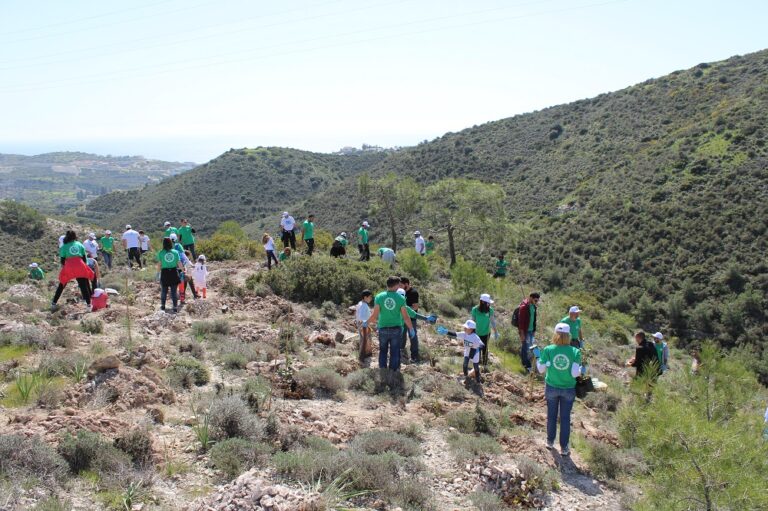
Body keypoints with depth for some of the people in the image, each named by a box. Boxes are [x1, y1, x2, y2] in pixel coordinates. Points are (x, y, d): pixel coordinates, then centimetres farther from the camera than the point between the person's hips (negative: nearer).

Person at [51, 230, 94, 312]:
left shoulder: (64, 247, 8)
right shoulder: (80, 245, 12)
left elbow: (62, 260, 8)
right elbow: (84, 258, 11)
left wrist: (63, 267, 23)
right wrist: (85, 266, 21)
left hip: (68, 267, 0)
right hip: (80, 267, 0)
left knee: (61, 285, 13)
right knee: (84, 286, 4)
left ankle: (53, 303, 13)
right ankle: (89, 304, 1)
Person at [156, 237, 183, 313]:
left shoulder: (161, 253, -6)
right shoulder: (175, 252, -3)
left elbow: (159, 265, -4)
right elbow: (179, 264, -1)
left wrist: (158, 272, 8)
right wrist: (183, 270, 14)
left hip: (164, 273, 0)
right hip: (174, 273, 1)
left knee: (164, 290, 16)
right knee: (174, 291, 7)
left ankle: (163, 306, 27)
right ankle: (175, 307, 6)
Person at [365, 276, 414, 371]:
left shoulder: (379, 297, -8)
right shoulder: (400, 298, -9)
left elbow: (375, 315, -9)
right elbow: (405, 317, -7)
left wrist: (367, 322, 9)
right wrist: (411, 329, 7)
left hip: (383, 329, 1)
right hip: (396, 329, -1)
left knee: (383, 351, 17)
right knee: (394, 352, 11)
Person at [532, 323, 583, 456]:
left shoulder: (548, 350, -14)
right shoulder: (575, 352, -15)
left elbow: (541, 370, -7)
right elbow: (575, 373, -15)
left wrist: (537, 356, 9)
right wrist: (581, 370, 7)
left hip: (551, 388, 1)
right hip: (568, 390, -1)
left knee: (551, 415, 20)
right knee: (565, 418, 12)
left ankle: (550, 442, 36)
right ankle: (564, 448, 22)